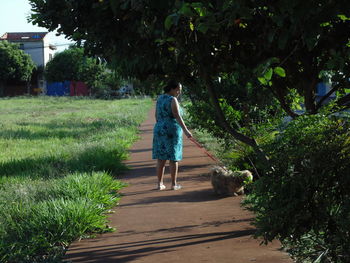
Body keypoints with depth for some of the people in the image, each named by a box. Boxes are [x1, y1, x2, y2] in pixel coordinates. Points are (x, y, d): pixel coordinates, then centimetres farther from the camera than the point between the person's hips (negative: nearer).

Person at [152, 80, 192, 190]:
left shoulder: (160, 98, 10)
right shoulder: (173, 100, -12)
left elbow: (157, 115, 14)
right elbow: (178, 117, -20)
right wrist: (185, 130, -24)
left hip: (160, 131, 6)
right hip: (172, 132, -6)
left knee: (161, 158, 8)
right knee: (173, 158, 2)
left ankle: (160, 184, 11)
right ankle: (174, 184, 7)